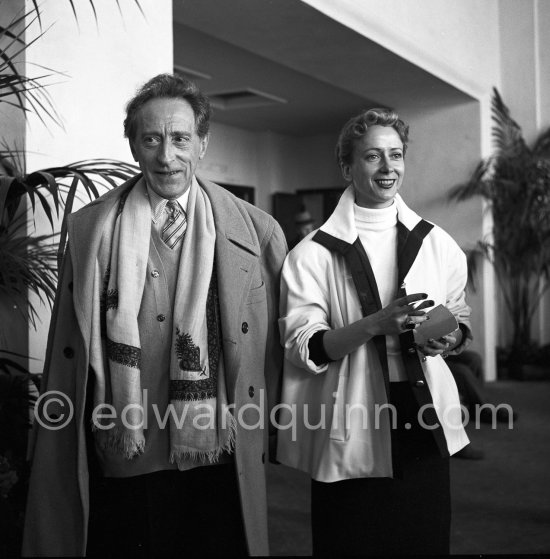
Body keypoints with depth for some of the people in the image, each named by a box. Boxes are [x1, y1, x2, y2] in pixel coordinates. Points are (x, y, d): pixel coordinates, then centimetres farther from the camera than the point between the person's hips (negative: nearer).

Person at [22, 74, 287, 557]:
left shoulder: (256, 231, 0)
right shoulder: (92, 228, 1)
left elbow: (280, 340, 7)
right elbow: (70, 350, 3)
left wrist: (257, 421, 2)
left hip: (219, 459, 0)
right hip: (123, 460, 0)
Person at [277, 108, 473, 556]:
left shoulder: (437, 244, 7)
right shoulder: (314, 254, -5)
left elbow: (461, 322, 16)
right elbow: (304, 348, -10)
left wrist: (447, 338, -7)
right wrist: (378, 323, -22)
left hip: (426, 431, 3)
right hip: (351, 436, -3)